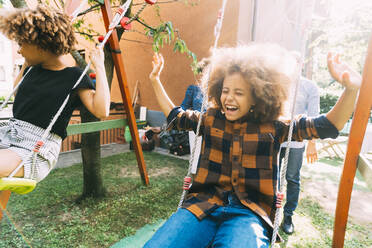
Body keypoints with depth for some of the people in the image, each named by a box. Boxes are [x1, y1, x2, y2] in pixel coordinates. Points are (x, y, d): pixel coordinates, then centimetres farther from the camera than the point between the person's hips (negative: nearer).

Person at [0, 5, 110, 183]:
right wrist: (26, 63, 25)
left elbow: (101, 111, -20)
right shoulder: (33, 69, 15)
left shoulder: (73, 76, -6)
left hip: (37, 150, -7)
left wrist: (99, 66, -14)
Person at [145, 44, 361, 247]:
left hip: (250, 211, -1)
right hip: (205, 203, 2)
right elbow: (175, 116, 22)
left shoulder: (271, 128, 5)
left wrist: (351, 89, -13)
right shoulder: (210, 120, 11)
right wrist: (155, 80, 22)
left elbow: (327, 126, 3)